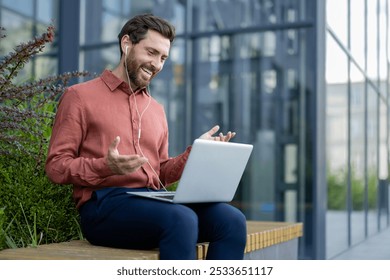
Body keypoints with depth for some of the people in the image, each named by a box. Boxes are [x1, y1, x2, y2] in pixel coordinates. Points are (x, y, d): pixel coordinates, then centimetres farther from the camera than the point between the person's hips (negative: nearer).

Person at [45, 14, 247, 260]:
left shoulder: (156, 110, 24)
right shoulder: (80, 96, 6)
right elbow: (56, 165, 0)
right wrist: (106, 166, -18)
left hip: (155, 201, 6)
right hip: (104, 203, -5)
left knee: (232, 220, -21)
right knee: (181, 219, -35)